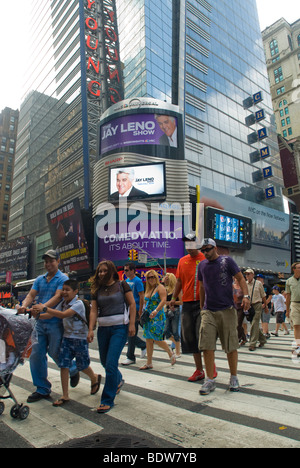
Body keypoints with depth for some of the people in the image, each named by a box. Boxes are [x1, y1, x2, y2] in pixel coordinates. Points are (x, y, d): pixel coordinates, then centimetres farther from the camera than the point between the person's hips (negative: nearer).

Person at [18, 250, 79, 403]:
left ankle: (73, 371, 32)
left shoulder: (63, 278, -6)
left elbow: (58, 296, -19)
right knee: (36, 355, 5)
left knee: (55, 353, 2)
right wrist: (24, 305, -19)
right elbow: (31, 294, 3)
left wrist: (43, 306, -35)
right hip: (40, 323, 6)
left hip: (55, 323, -6)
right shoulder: (39, 279, 13)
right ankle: (42, 389, 21)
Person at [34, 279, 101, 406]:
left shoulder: (78, 304, -20)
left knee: (82, 366, 9)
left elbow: (63, 315, -32)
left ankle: (95, 378, 40)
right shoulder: (63, 303, 5)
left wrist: (44, 308, -34)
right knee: (63, 365, 0)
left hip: (80, 339, -6)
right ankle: (65, 396, 12)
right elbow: (50, 315, 2)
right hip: (67, 338, 6)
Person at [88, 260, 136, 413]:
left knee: (111, 363, -10)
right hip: (103, 329, 5)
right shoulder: (97, 290, 9)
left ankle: (108, 400, 5)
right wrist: (91, 329, -7)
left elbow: (132, 304, -3)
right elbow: (94, 311, 4)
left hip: (120, 327, -5)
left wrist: (132, 324, -11)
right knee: (104, 361, 16)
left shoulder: (122, 285, -2)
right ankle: (118, 381, 47)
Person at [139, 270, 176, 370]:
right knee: (148, 339, 7)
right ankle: (149, 363, 15)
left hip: (158, 317, -8)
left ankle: (171, 354, 18)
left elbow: (163, 300, -19)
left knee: (157, 339, -8)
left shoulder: (160, 287, -7)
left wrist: (156, 311, -29)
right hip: (148, 317, 8)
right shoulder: (148, 289, 16)